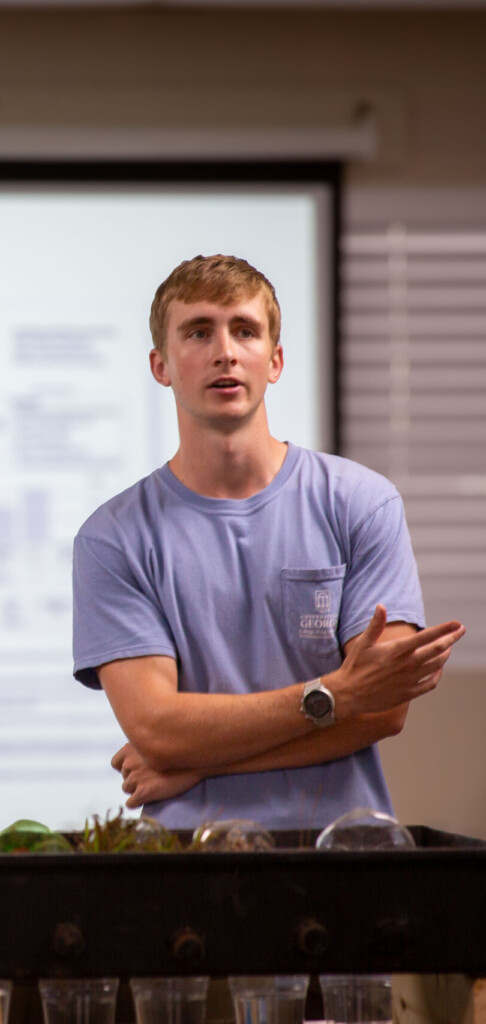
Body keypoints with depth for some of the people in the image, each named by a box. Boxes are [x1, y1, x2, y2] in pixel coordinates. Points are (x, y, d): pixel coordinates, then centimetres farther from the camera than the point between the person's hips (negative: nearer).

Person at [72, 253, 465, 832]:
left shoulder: (362, 503, 5)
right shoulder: (114, 539, 4)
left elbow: (383, 711, -3)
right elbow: (153, 727, -7)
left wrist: (197, 760, -7)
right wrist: (336, 694, -13)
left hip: (340, 850, 3)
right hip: (187, 852, -3)